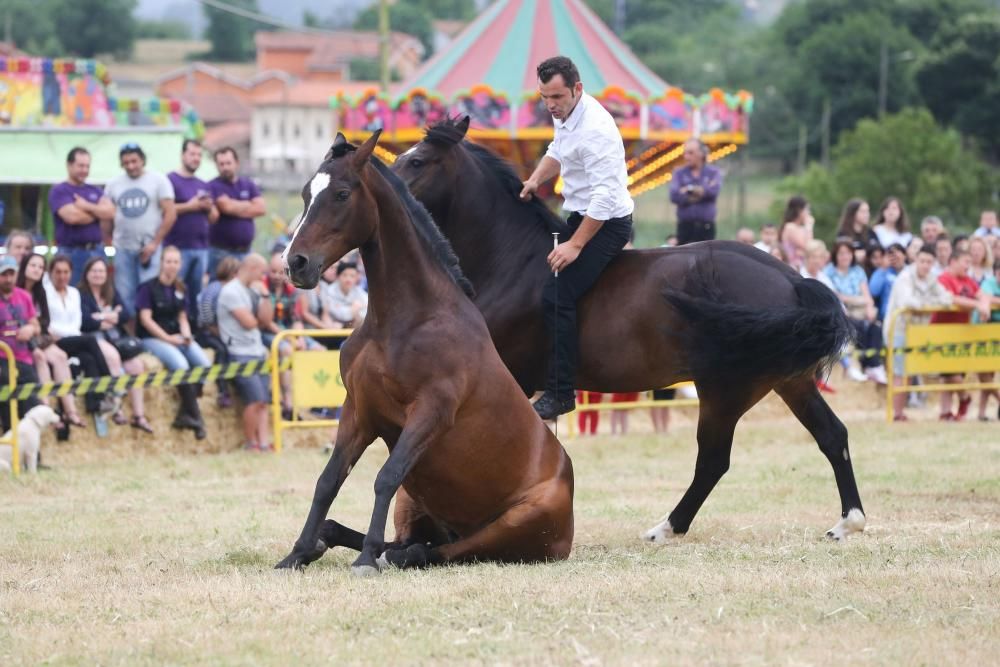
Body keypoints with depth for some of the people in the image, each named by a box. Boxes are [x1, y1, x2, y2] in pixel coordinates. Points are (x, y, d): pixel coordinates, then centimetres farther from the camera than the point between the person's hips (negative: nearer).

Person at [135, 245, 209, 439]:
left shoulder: (180, 289, 16)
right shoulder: (148, 288, -3)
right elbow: (146, 319, -8)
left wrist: (186, 335, -4)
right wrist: (168, 338, -14)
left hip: (177, 337, 6)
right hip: (152, 338, -6)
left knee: (204, 363, -21)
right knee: (180, 364, -32)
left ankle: (185, 414, -16)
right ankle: (194, 414, -22)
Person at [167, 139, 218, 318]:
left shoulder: (203, 186, 20)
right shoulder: (171, 180, -1)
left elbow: (214, 218, 22)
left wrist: (209, 208, 0)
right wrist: (189, 206, -13)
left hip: (201, 247, 6)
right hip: (178, 247, -6)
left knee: (197, 292, 5)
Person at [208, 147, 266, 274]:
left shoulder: (248, 185, 12)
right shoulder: (213, 186, -2)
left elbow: (261, 208, 1)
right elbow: (226, 206, -16)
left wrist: (236, 208, -6)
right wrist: (248, 205, 1)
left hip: (244, 251, 5)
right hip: (220, 250, -5)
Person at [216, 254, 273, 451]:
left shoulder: (253, 290, 18)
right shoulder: (231, 291, -9)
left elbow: (266, 319, 12)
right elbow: (248, 322, -15)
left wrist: (265, 295, 2)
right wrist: (256, 319, 7)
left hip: (257, 351, 9)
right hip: (239, 352, -9)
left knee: (263, 401, -3)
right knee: (255, 399, -18)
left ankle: (264, 442, -8)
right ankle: (250, 443, -6)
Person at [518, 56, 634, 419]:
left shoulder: (595, 129, -27)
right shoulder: (565, 114, 3)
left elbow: (605, 196, -30)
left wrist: (575, 245, -30)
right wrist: (536, 179, 4)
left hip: (606, 223, -10)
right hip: (581, 215, 10)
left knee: (557, 296, -20)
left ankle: (560, 391, -18)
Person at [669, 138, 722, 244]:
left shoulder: (713, 173, 5)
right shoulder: (679, 173, 7)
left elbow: (714, 190, -15)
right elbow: (674, 196, -8)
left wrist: (689, 189, -7)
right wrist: (702, 191, -8)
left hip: (706, 227, -1)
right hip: (685, 226, 1)